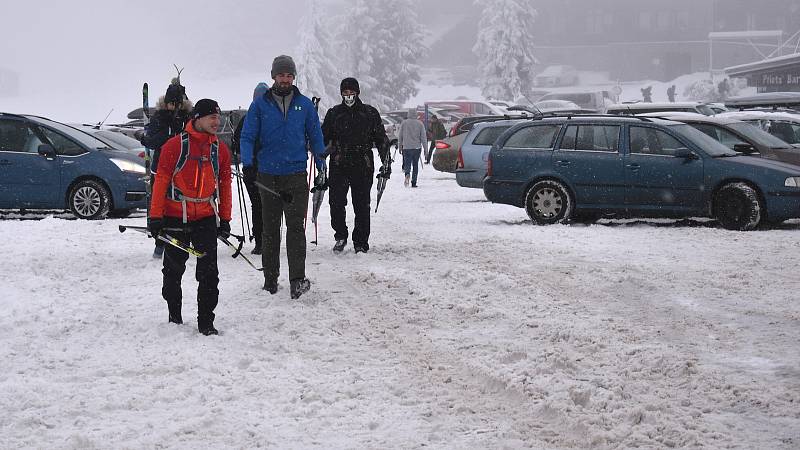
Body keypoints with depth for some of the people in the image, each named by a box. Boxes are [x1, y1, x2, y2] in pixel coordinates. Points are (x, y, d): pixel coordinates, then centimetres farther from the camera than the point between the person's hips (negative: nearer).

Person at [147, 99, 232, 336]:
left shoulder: (220, 149, 7)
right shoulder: (175, 145, -7)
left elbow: (225, 185, 13)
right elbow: (161, 181, -6)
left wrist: (225, 218, 11)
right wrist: (155, 216, -8)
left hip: (206, 218, 2)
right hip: (175, 218, -2)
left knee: (209, 272, -5)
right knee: (173, 269, 11)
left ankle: (206, 321, 1)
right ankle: (174, 315, 28)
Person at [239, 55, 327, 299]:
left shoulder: (304, 105, 7)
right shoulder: (260, 105, 3)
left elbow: (315, 137, 14)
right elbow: (248, 136, 3)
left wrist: (321, 168, 12)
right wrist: (248, 163, -13)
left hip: (296, 175, -1)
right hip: (268, 175, 1)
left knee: (296, 226, -10)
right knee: (270, 228, 9)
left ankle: (297, 279, -13)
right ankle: (270, 278, 17)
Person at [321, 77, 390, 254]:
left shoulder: (370, 113, 7)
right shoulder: (334, 113, 10)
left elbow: (381, 139, 10)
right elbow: (323, 138, 15)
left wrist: (386, 163, 4)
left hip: (363, 166, -1)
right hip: (338, 165, 1)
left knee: (362, 205, 1)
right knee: (336, 202, -9)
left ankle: (361, 243, 11)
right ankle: (340, 236, 10)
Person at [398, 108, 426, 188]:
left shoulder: (404, 123, 1)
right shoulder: (420, 123, -1)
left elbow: (400, 136, 7)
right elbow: (423, 137, -1)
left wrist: (400, 147, 18)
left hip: (406, 148, 0)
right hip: (417, 147, 0)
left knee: (407, 164, 0)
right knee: (415, 165, 10)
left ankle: (407, 174, -32)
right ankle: (413, 182, 10)